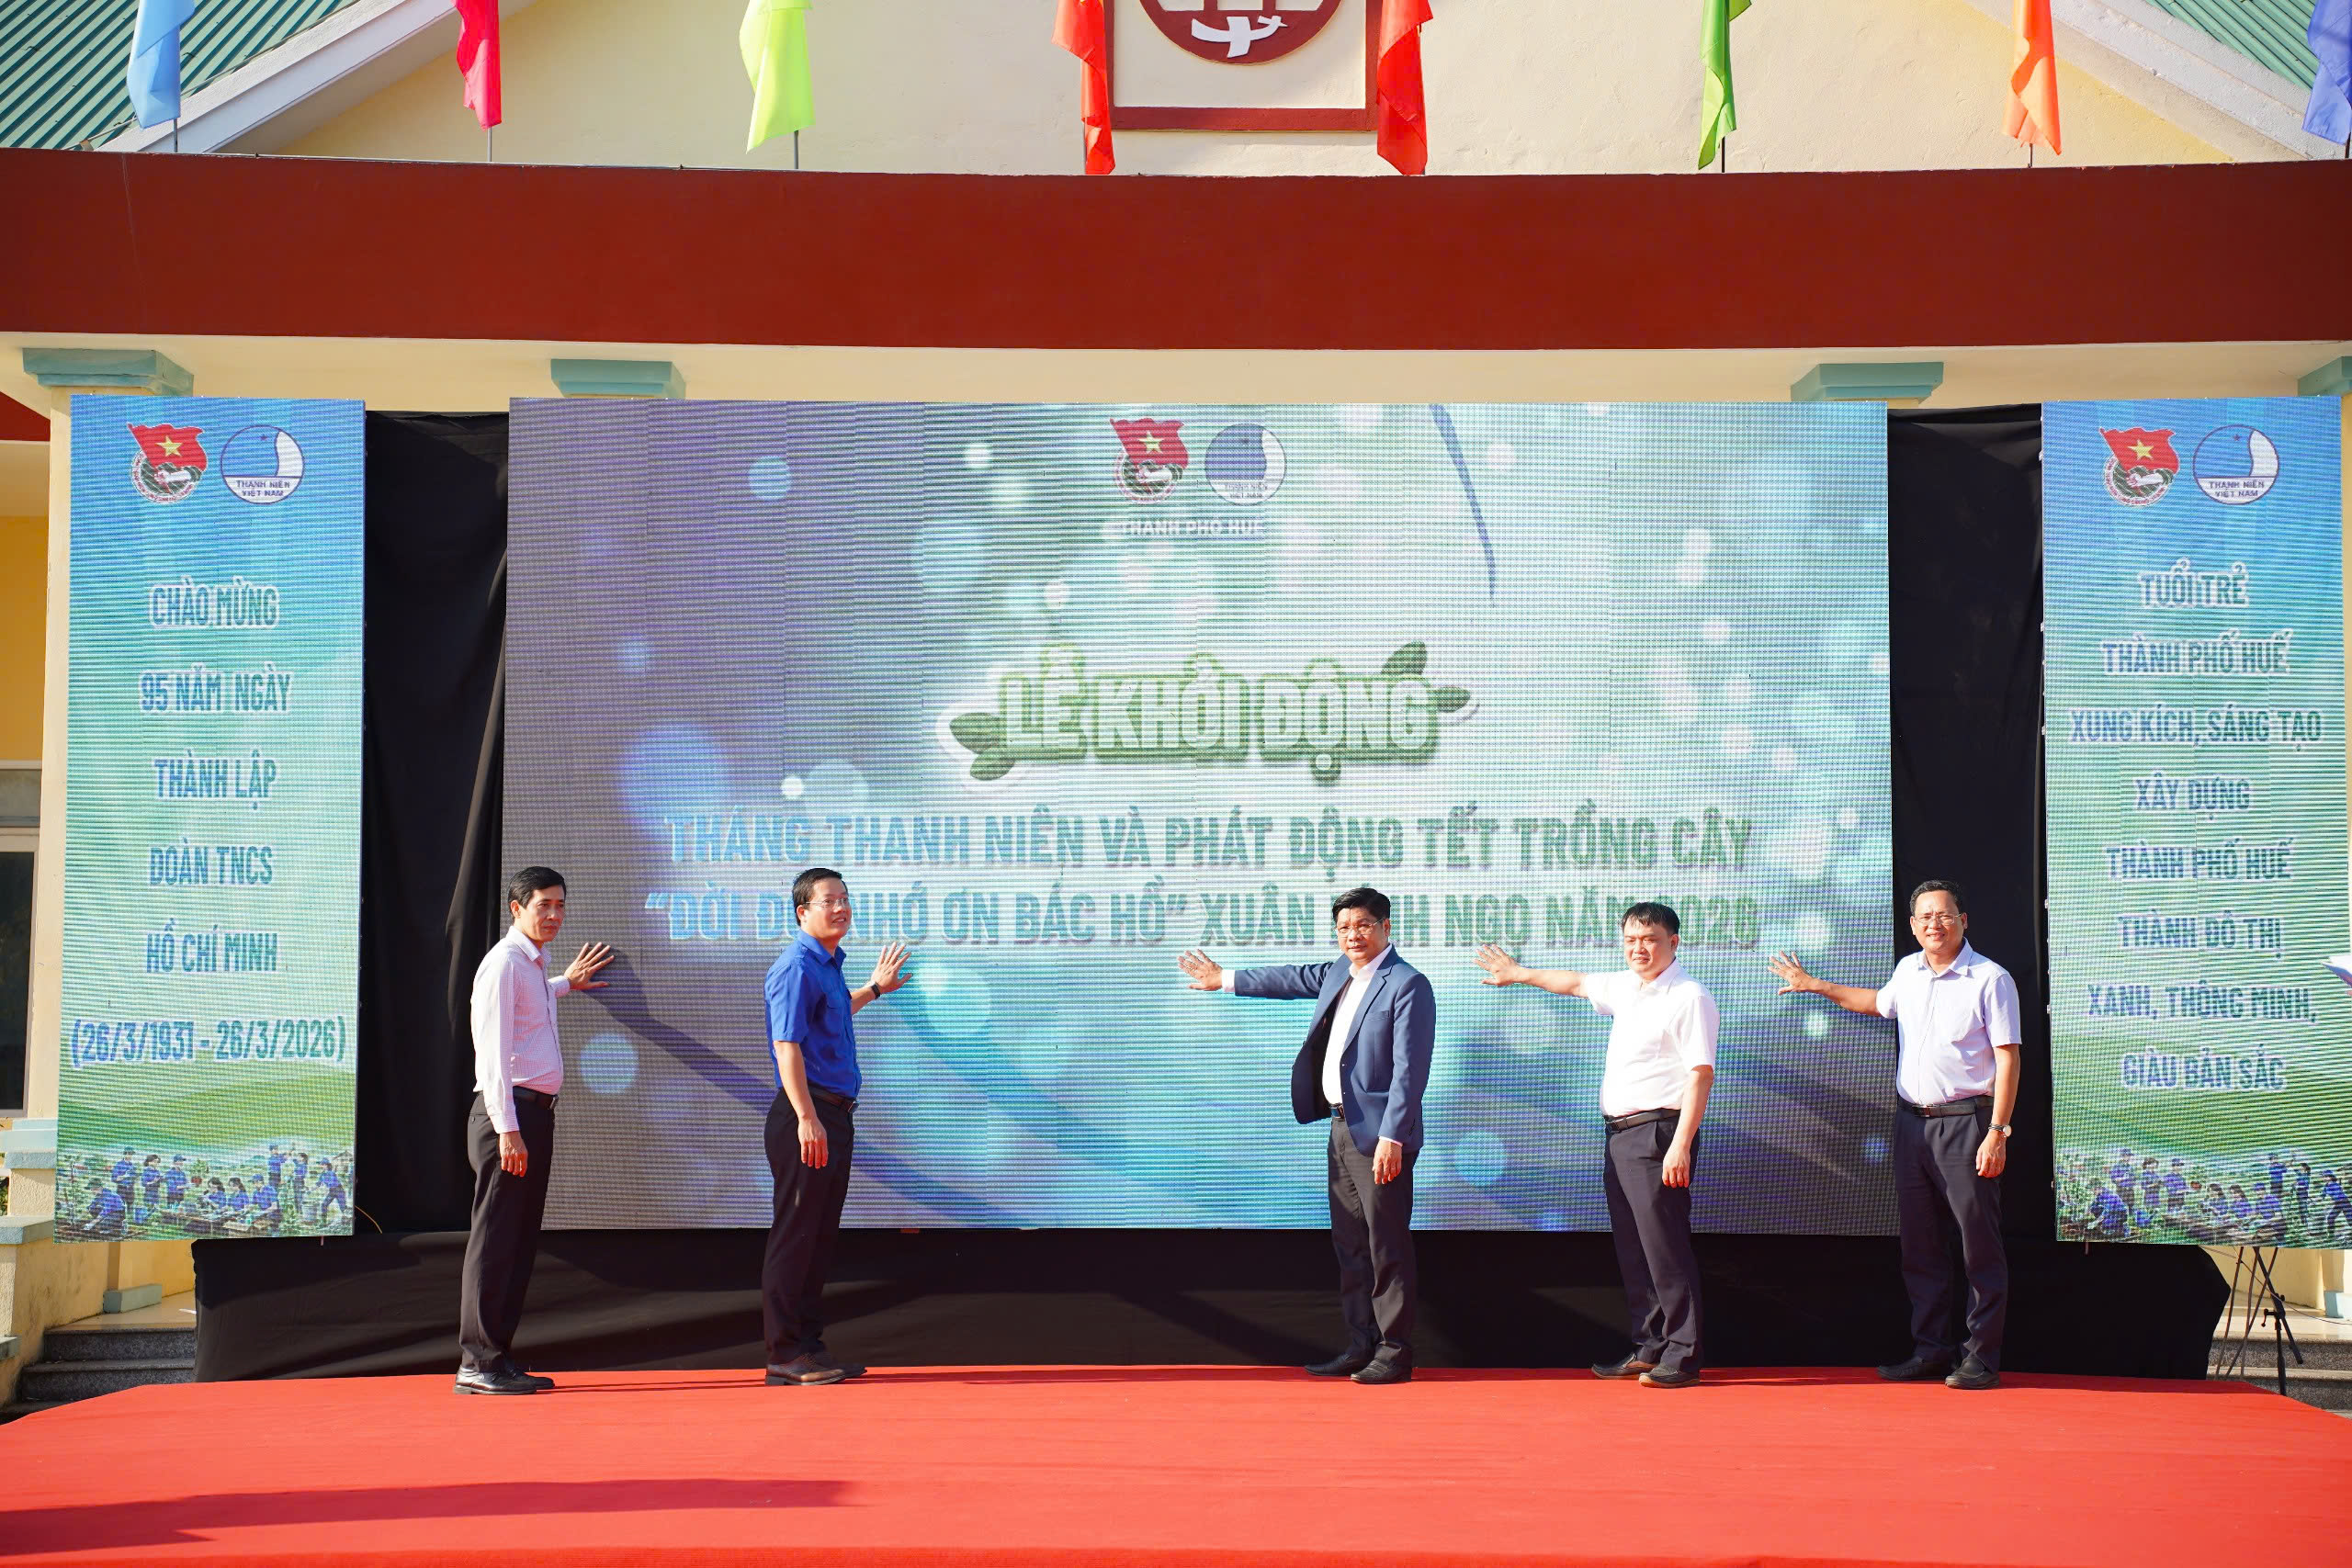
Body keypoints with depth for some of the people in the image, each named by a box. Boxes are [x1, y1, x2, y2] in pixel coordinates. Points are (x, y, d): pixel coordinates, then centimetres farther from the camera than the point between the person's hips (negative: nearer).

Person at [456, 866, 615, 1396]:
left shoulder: (534, 965, 17)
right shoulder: (503, 963, -11)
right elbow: (493, 1051, -17)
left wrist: (566, 983, 46)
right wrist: (506, 1128, -21)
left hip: (536, 1114, 10)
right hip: (509, 1113, -10)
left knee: (521, 1241, 10)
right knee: (494, 1240, -8)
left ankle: (500, 1357, 14)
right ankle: (477, 1363, -6)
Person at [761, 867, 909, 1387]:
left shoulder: (830, 965, 16)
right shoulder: (797, 966, -13)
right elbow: (787, 1044, -21)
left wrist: (875, 988, 48)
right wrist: (807, 1118, -27)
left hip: (835, 1114, 10)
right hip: (807, 1116, -10)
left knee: (821, 1236, 12)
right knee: (794, 1235, -6)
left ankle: (810, 1344, 19)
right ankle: (785, 1355, -2)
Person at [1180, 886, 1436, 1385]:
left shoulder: (1408, 986, -14)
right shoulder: (1339, 973, 12)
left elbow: (1409, 1069, -18)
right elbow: (1295, 979, 32)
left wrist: (1392, 1137, -23)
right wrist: (1226, 980, 42)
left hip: (1379, 1134, -9)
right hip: (1341, 1126, 9)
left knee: (1387, 1246, -5)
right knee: (1349, 1244, 13)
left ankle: (1394, 1353, 2)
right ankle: (1361, 1347, 20)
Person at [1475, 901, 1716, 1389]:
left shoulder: (1689, 998, -11)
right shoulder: (1626, 987, 15)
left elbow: (1701, 1074, -17)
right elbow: (1577, 983, 34)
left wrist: (1680, 1146, -23)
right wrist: (1519, 974, 45)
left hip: (1658, 1132, -9)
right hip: (1619, 1133, 9)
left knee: (1664, 1246, -9)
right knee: (1631, 1250, 10)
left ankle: (1683, 1356, -5)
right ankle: (1649, 1348, 17)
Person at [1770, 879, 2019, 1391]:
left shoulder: (1991, 980, -7)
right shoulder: (1907, 971, 12)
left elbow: (2007, 1060, -9)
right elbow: (1879, 1003, 35)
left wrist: (1997, 1133, -15)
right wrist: (1814, 985, 37)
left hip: (1965, 1123, -6)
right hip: (1911, 1120, 6)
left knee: (1979, 1244, -4)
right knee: (1920, 1244, 9)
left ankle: (1981, 1356, 2)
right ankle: (1931, 1349, 16)